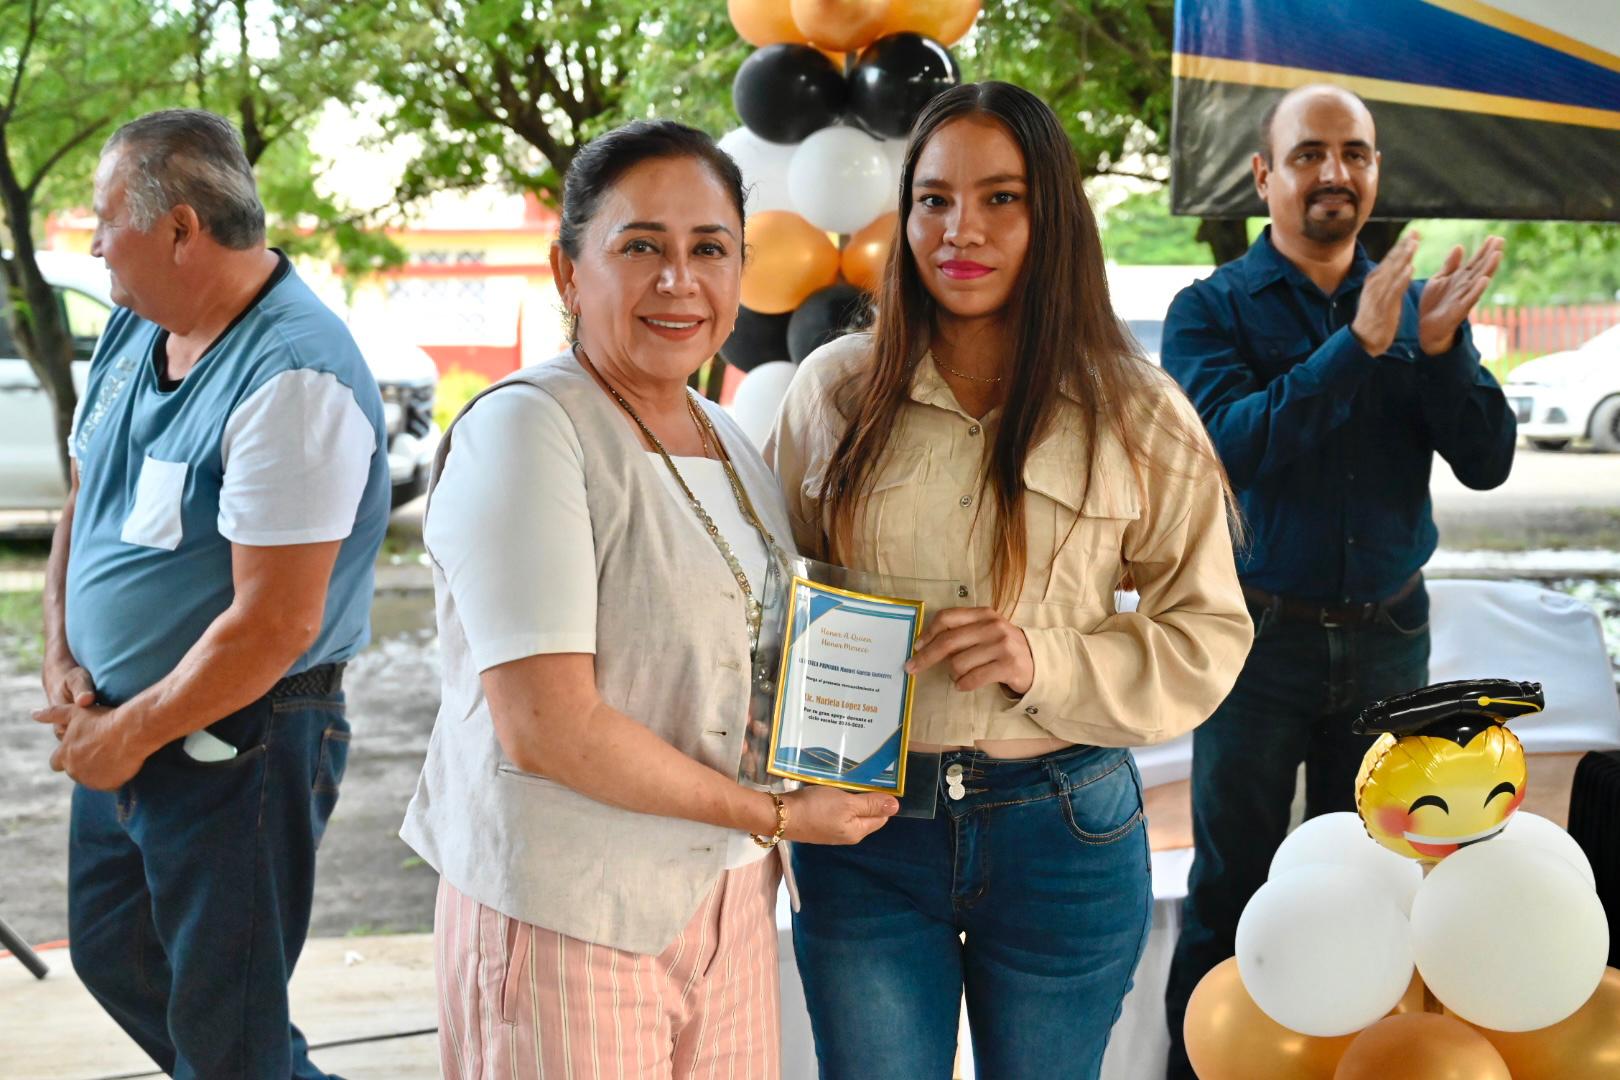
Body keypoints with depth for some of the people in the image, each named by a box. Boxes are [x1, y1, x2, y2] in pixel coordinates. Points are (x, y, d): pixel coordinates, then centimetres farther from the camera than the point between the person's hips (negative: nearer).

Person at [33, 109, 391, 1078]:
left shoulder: (293, 380, -25)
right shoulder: (136, 328, 4)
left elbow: (273, 624, -26)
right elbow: (85, 502, 16)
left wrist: (127, 736, -16)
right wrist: (62, 655, 2)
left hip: (236, 749, -9)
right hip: (120, 727, 9)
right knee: (112, 955, 24)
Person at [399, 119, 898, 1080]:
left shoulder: (731, 443, 11)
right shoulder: (525, 430, -14)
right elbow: (546, 728, -21)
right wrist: (772, 814, -13)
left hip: (730, 898, 7)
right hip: (570, 917, -7)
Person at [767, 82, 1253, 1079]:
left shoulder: (1139, 416, -4)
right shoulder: (836, 388, 0)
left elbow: (1207, 637, -2)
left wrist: (1046, 662, -18)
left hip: (1064, 831, -1)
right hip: (863, 826, 1)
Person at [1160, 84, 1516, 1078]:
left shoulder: (1416, 305, 4)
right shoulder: (1213, 310, -5)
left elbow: (1487, 462, -3)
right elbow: (1226, 446, -21)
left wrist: (1439, 349, -20)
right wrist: (1357, 346, -27)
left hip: (1388, 635, 3)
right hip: (1261, 632, -3)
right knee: (1231, 884, 6)